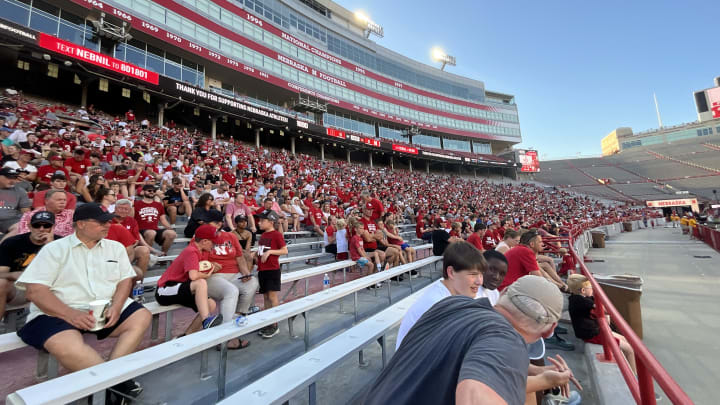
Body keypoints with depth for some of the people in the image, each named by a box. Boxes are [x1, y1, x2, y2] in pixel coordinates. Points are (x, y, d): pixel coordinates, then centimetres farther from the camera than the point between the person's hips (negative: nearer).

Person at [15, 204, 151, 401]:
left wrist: (116, 307, -14)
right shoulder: (55, 249, -1)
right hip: (59, 313, -4)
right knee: (66, 346, -33)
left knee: (142, 317, -16)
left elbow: (125, 280, 6)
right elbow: (34, 290, -9)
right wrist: (71, 314, -22)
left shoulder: (115, 247, 9)